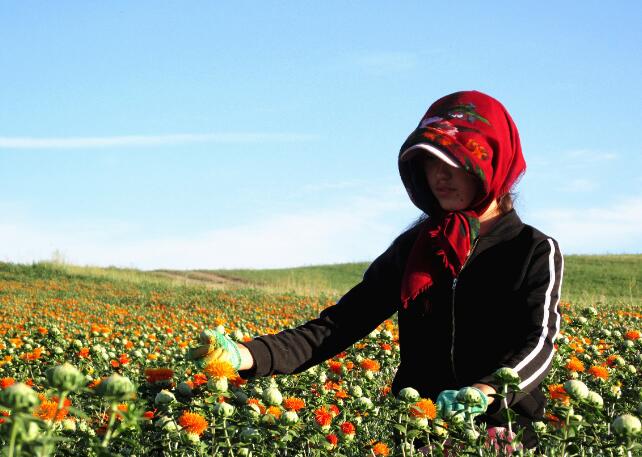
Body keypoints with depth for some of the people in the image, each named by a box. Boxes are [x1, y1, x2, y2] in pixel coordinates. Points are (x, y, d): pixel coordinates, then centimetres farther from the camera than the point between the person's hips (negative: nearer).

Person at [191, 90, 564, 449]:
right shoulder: (411, 248, 12)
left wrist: (485, 392, -34)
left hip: (500, 431, -2)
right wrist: (249, 355, -11)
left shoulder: (536, 252, 2)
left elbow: (539, 343, -13)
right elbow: (344, 322, 4)